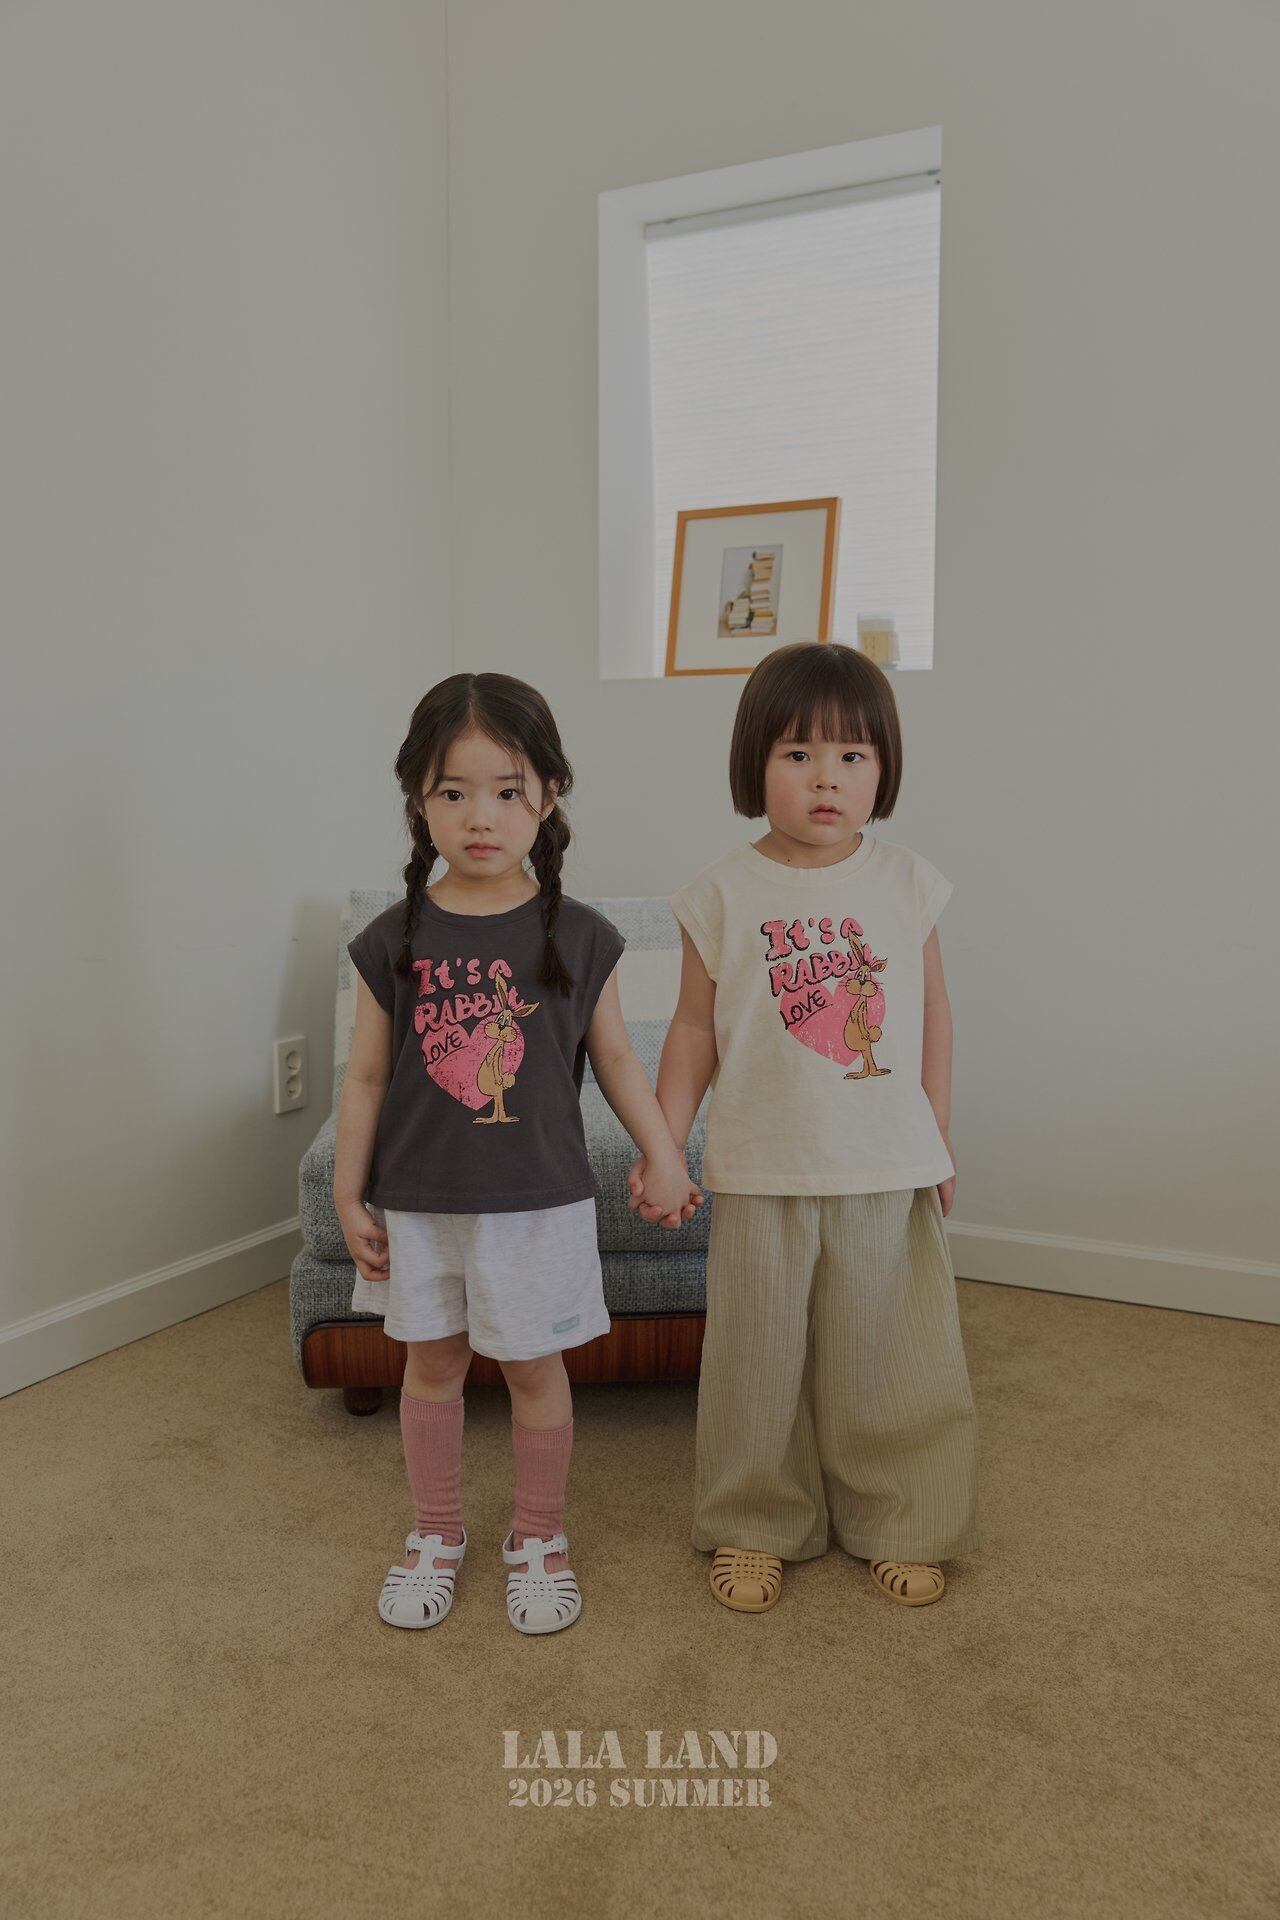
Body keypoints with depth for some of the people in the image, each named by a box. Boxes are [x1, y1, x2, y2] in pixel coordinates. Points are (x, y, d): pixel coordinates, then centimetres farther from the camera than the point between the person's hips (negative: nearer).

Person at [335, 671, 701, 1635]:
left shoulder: (578, 936, -7)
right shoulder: (395, 940, -6)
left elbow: (615, 1057, 3)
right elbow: (367, 1078, 0)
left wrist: (665, 1157, 2)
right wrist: (350, 1197, 2)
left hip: (539, 1200, -1)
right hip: (419, 1202, 1)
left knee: (534, 1367, 11)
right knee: (432, 1364, 15)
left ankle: (540, 1535, 33)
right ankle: (437, 1533, 36)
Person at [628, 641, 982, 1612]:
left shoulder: (907, 882, 0)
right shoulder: (724, 892, -5)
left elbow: (933, 1010, 8)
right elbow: (696, 1028, 0)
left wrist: (939, 1135, 7)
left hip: (889, 1169, 1)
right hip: (763, 1174, -1)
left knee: (886, 1358, 13)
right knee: (760, 1359, 12)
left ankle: (898, 1523, 34)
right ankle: (756, 1526, 32)